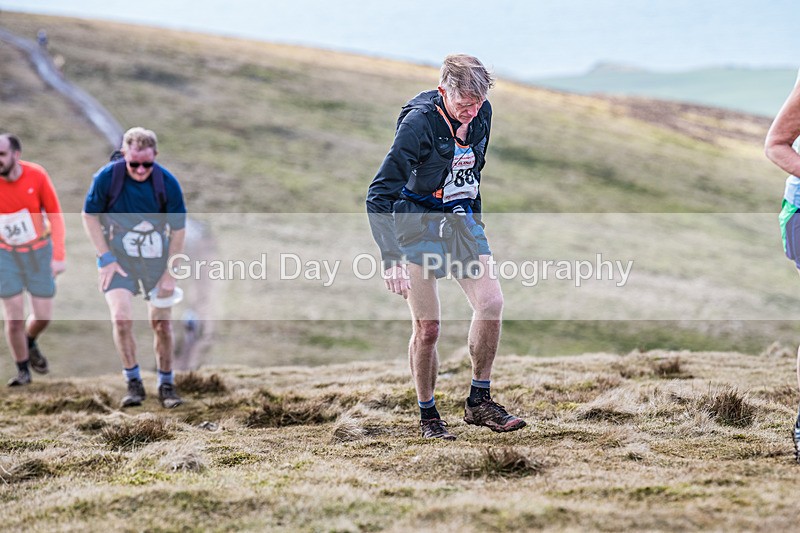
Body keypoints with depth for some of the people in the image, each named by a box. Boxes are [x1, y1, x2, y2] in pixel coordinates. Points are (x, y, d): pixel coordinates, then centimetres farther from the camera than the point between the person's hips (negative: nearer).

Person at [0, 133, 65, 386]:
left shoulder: (37, 175, -20)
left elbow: (55, 215, -10)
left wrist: (59, 256, -15)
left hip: (38, 253, 0)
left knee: (43, 316, 3)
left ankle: (30, 343, 38)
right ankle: (23, 371, 16)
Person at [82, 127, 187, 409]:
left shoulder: (167, 182, -16)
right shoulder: (107, 177, -17)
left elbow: (178, 229, -6)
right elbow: (89, 216, -3)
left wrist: (170, 274, -5)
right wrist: (105, 258, -9)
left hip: (156, 258, 1)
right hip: (117, 258, -1)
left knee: (161, 322, 4)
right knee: (121, 317, -16)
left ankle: (166, 384, 21)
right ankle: (133, 383, 1)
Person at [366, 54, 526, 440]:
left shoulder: (481, 115, -2)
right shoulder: (418, 122, -22)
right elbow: (379, 195, -24)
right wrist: (391, 259, -31)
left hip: (461, 221, 5)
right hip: (419, 225, -5)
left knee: (491, 303, -10)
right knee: (427, 328, -5)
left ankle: (479, 401, 3)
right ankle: (427, 416, 13)